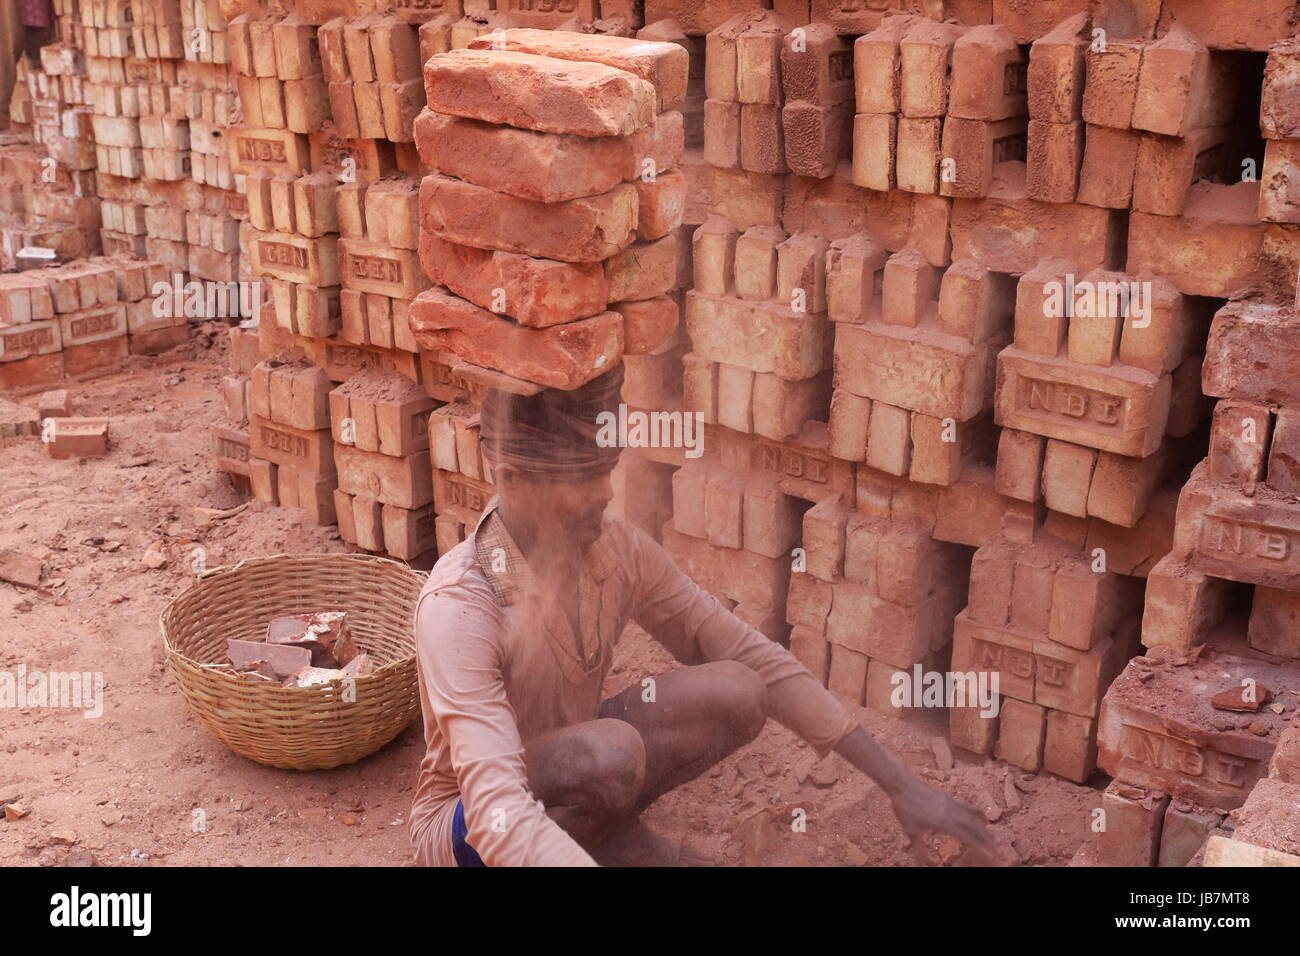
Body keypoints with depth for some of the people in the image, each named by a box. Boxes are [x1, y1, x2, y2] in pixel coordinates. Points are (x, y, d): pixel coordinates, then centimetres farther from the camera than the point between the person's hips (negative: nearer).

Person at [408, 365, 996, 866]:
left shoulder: (617, 550, -13)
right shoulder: (458, 606, -32)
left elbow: (756, 659, -7)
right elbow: (497, 818, -41)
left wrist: (900, 783, -9)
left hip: (567, 791, 6)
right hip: (462, 830, -6)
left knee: (735, 693, -19)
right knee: (611, 751, -38)